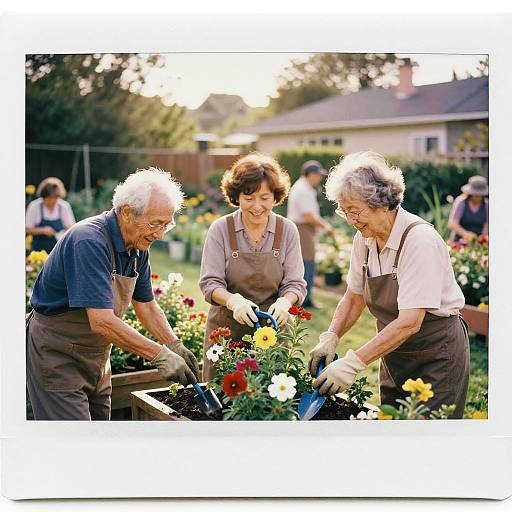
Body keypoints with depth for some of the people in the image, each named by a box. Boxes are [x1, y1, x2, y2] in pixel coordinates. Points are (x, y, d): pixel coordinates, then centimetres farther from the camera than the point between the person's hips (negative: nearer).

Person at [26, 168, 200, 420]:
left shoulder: (138, 246, 0)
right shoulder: (89, 241, -28)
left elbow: (147, 307, 9)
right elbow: (102, 322, -33)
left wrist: (175, 347, -7)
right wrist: (160, 355, -30)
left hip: (97, 357, 9)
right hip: (57, 355, -8)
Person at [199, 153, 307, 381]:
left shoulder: (287, 230, -1)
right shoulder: (220, 229, -5)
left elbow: (295, 284, 0)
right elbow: (210, 283, -6)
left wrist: (284, 302, -22)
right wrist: (233, 300, -25)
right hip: (226, 328, -1)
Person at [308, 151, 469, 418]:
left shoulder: (420, 239, -25)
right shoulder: (364, 239, -2)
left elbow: (409, 322, -29)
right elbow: (354, 298, 8)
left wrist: (353, 363, -32)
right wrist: (330, 338, -10)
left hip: (437, 354, -7)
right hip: (394, 354, 7)